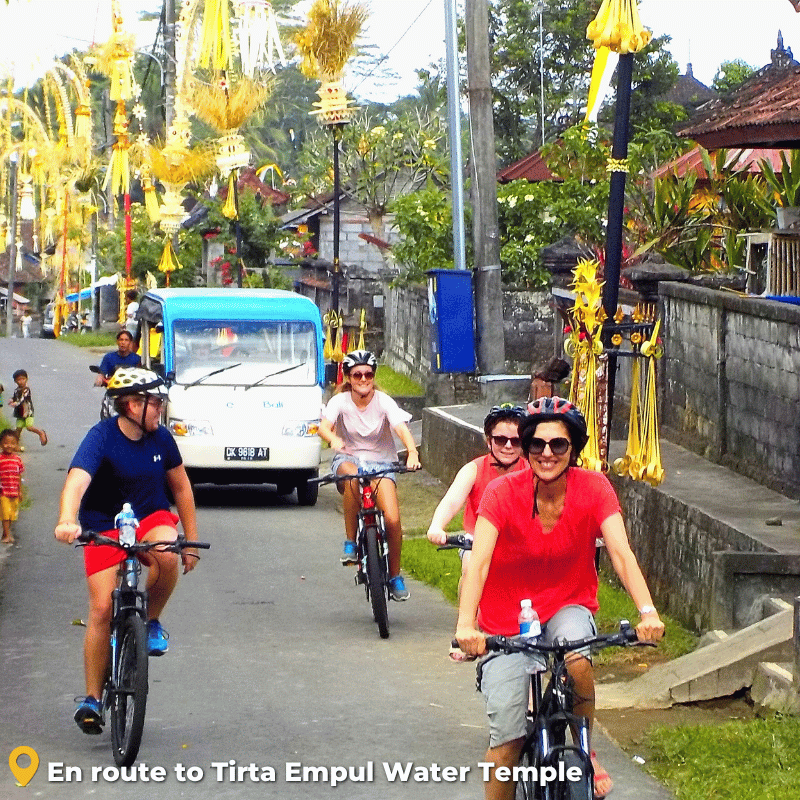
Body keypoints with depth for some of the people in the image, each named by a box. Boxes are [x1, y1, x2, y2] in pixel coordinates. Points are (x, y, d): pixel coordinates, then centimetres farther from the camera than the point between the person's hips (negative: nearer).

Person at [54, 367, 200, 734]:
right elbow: (77, 480, -36)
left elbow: (181, 486, 9)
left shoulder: (160, 437, -5)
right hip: (104, 529, -2)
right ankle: (92, 697, 0)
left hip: (151, 518, 2)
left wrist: (191, 540, 8)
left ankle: (152, 622, -7)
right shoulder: (102, 437, -19)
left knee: (167, 555, -35)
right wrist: (66, 520, -55)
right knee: (102, 609, -13)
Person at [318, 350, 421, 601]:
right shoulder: (340, 401, -8)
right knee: (352, 477, -40)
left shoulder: (383, 402, -8)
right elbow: (324, 425, -25)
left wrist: (412, 453, -43)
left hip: (380, 462, 1)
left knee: (392, 520, -18)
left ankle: (395, 576, 5)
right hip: (348, 459, 0)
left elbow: (402, 429, -23)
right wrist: (333, 439, -49)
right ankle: (350, 542, -24)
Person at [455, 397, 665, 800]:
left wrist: (648, 612, -41)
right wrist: (465, 625, -46)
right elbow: (478, 561, -29)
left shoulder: (593, 488, -14)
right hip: (507, 619, 0)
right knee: (506, 736, -9)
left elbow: (621, 554, -24)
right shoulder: (503, 492, -18)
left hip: (568, 607, 1)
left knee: (576, 659, -33)